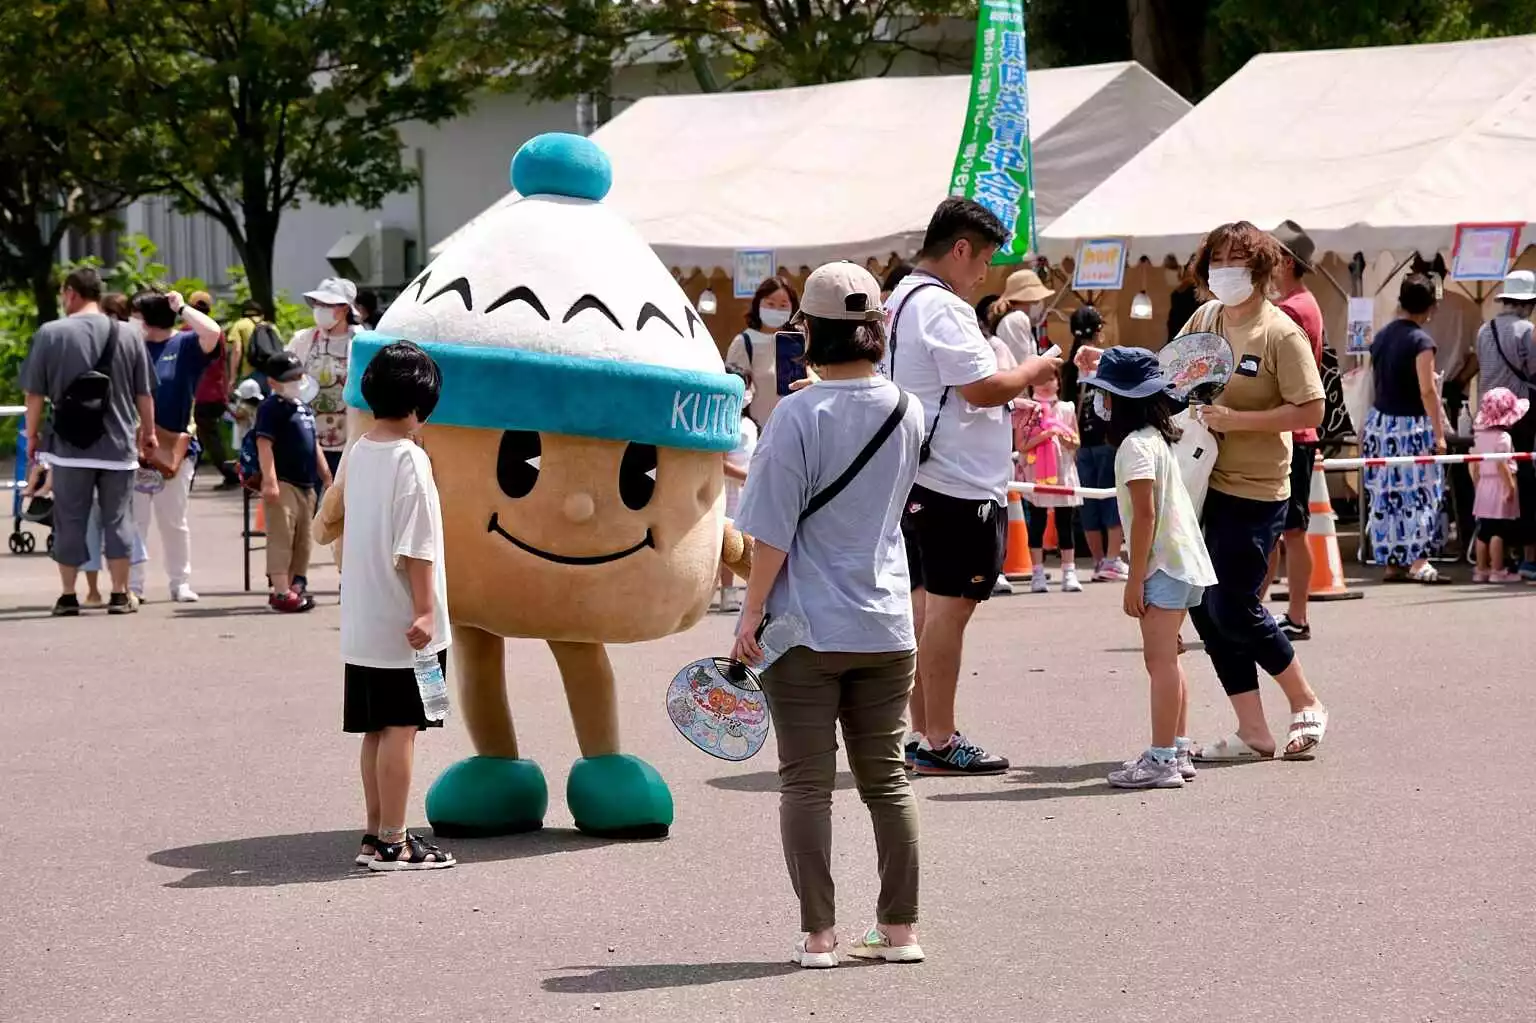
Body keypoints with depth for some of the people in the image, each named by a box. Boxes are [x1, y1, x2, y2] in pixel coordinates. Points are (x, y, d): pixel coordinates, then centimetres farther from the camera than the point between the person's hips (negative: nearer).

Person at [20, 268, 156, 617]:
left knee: (70, 520, 6)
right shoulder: (128, 335, 1)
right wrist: (148, 432, 20)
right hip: (118, 444, 1)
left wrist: (32, 433, 10)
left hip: (70, 445, -1)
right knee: (117, 519, 8)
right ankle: (119, 595, 7)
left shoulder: (50, 334, -5)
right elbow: (144, 394, 7)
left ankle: (68, 595, 9)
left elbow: (35, 393, -2)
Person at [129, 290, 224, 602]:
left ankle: (181, 582, 16)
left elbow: (213, 332, -19)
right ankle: (132, 584, 7)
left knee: (174, 520, 8)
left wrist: (181, 308, -10)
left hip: (173, 448, -1)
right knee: (134, 519, 3)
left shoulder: (184, 345, 0)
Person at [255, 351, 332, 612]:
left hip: (306, 485, 9)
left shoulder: (306, 409, 19)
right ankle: (281, 592, -13)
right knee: (281, 538, -10)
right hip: (283, 484, -9)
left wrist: (326, 476, 25)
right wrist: (269, 480, -25)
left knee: (302, 541, 12)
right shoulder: (271, 408, -8)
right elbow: (264, 444, -17)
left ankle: (293, 586, 20)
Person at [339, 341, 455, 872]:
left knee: (377, 729, 13)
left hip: (361, 623, 8)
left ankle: (376, 833, 18)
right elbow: (415, 548, -18)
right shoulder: (410, 460, -14)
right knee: (400, 729, -4)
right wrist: (424, 609, -17)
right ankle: (392, 843, -2)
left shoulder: (356, 454, 9)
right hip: (402, 624, -8)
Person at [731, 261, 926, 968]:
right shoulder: (907, 413, 2)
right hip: (886, 629, 5)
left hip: (806, 627, -4)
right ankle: (899, 928, 14)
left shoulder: (799, 415, -13)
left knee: (806, 784, 2)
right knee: (886, 780, 12)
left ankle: (818, 934, 2)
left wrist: (751, 615, -5)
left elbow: (774, 532, -13)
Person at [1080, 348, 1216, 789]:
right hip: (1182, 561, 10)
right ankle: (1178, 749, 19)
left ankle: (1162, 759, -10)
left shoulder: (1135, 444, -14)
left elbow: (1145, 513, -19)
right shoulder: (1158, 437, 15)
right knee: (1165, 659, 16)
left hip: (1163, 563, -10)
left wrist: (1135, 579, -17)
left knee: (1160, 658, -9)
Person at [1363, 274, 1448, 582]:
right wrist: (1439, 433, -15)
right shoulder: (1420, 341, -13)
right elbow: (1427, 391, -17)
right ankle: (1418, 562, -8)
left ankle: (1392, 563, 12)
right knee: (1418, 493, -3)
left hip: (1378, 421, 7)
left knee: (1386, 495, 8)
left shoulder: (1381, 336, 8)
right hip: (1411, 425, -7)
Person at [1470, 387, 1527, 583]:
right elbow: (1502, 464, -21)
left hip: (1484, 485, 8)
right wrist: (1510, 486, -17)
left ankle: (1481, 570, 14)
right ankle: (1497, 570, -6)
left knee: (1484, 530, 11)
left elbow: (1474, 465, 14)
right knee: (1499, 531, -6)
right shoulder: (1502, 437, -13)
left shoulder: (1480, 436, 11)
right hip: (1499, 486, -8)